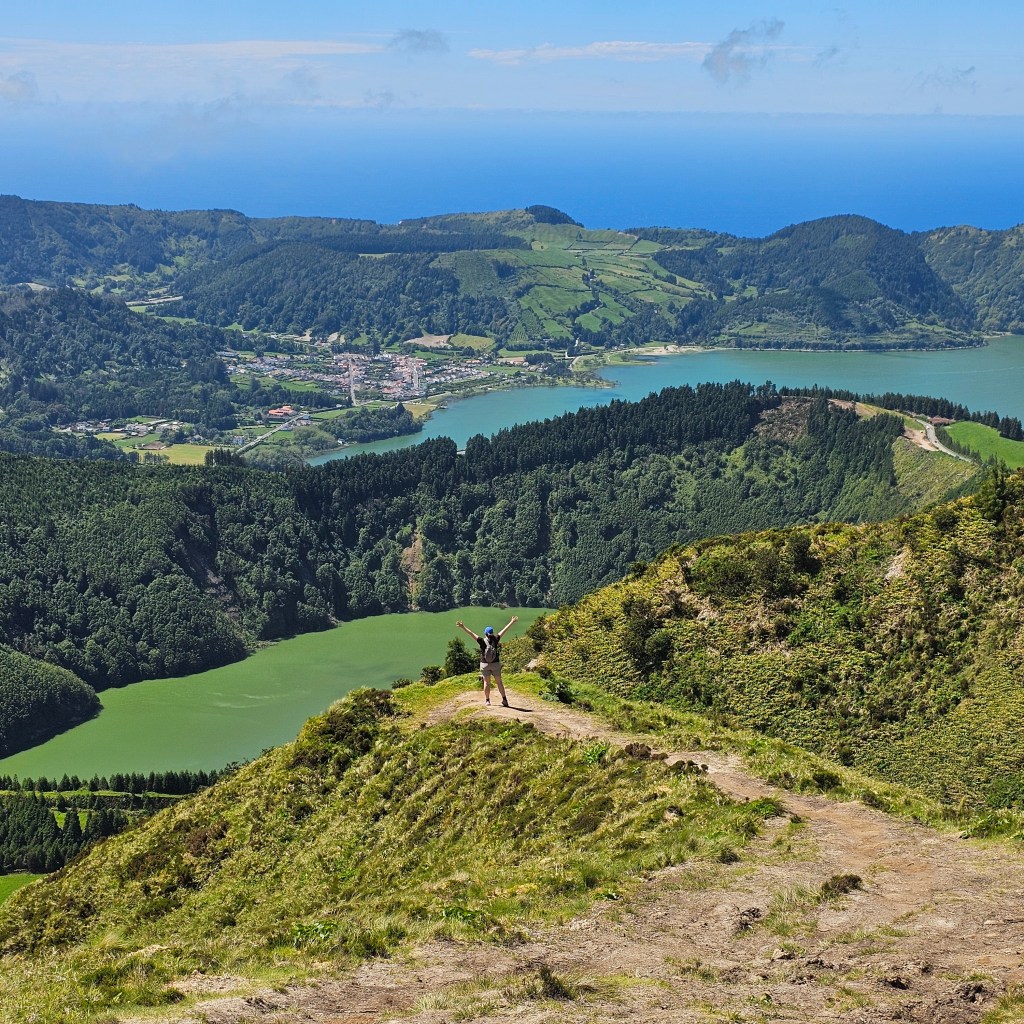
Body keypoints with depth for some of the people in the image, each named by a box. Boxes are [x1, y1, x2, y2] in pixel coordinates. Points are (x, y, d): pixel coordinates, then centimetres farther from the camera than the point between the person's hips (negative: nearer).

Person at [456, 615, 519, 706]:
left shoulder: (482, 641, -11)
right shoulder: (495, 640, -9)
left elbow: (471, 633, -11)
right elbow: (504, 631, -1)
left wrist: (463, 627, -8)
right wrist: (512, 622, 6)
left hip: (485, 665, -1)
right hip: (495, 664, 1)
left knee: (487, 682, 9)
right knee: (499, 682, 9)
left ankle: (487, 700, 10)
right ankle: (504, 699, 10)